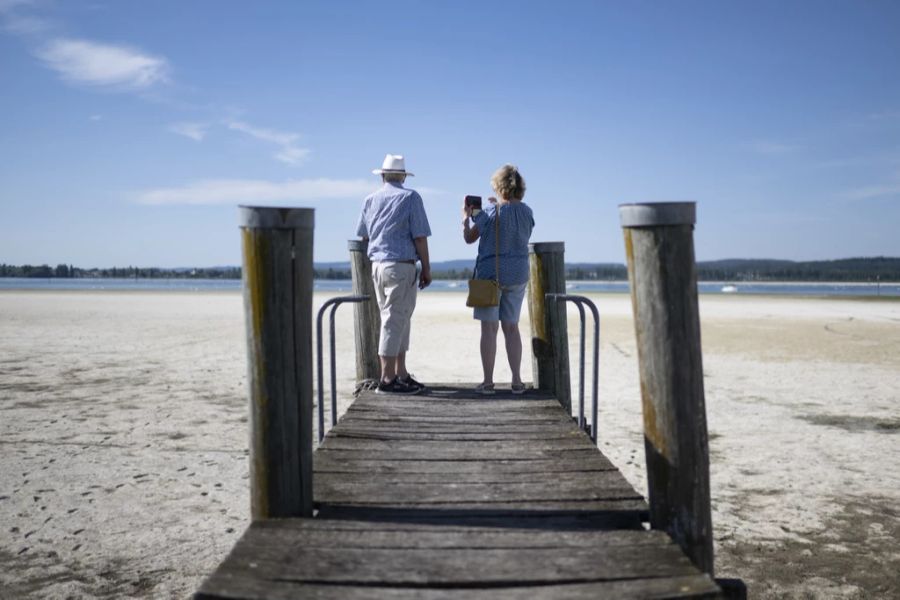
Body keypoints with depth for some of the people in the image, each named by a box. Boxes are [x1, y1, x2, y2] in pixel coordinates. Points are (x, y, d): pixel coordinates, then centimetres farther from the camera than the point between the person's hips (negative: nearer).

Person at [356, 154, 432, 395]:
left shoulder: (370, 200, 12)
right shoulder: (410, 197, -3)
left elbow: (363, 236, 16)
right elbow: (419, 237, -8)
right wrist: (426, 268, -2)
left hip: (376, 264, 6)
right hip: (401, 266, -6)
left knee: (397, 320, 14)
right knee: (395, 320, -5)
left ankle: (401, 374, 18)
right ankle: (387, 379, -3)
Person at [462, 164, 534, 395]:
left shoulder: (490, 212, -12)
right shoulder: (527, 212, 1)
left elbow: (469, 238, -1)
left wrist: (466, 216, 15)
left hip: (490, 274, -4)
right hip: (518, 276, 4)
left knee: (489, 328, 1)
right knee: (511, 327, 11)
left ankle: (488, 381, 3)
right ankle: (517, 381, 11)